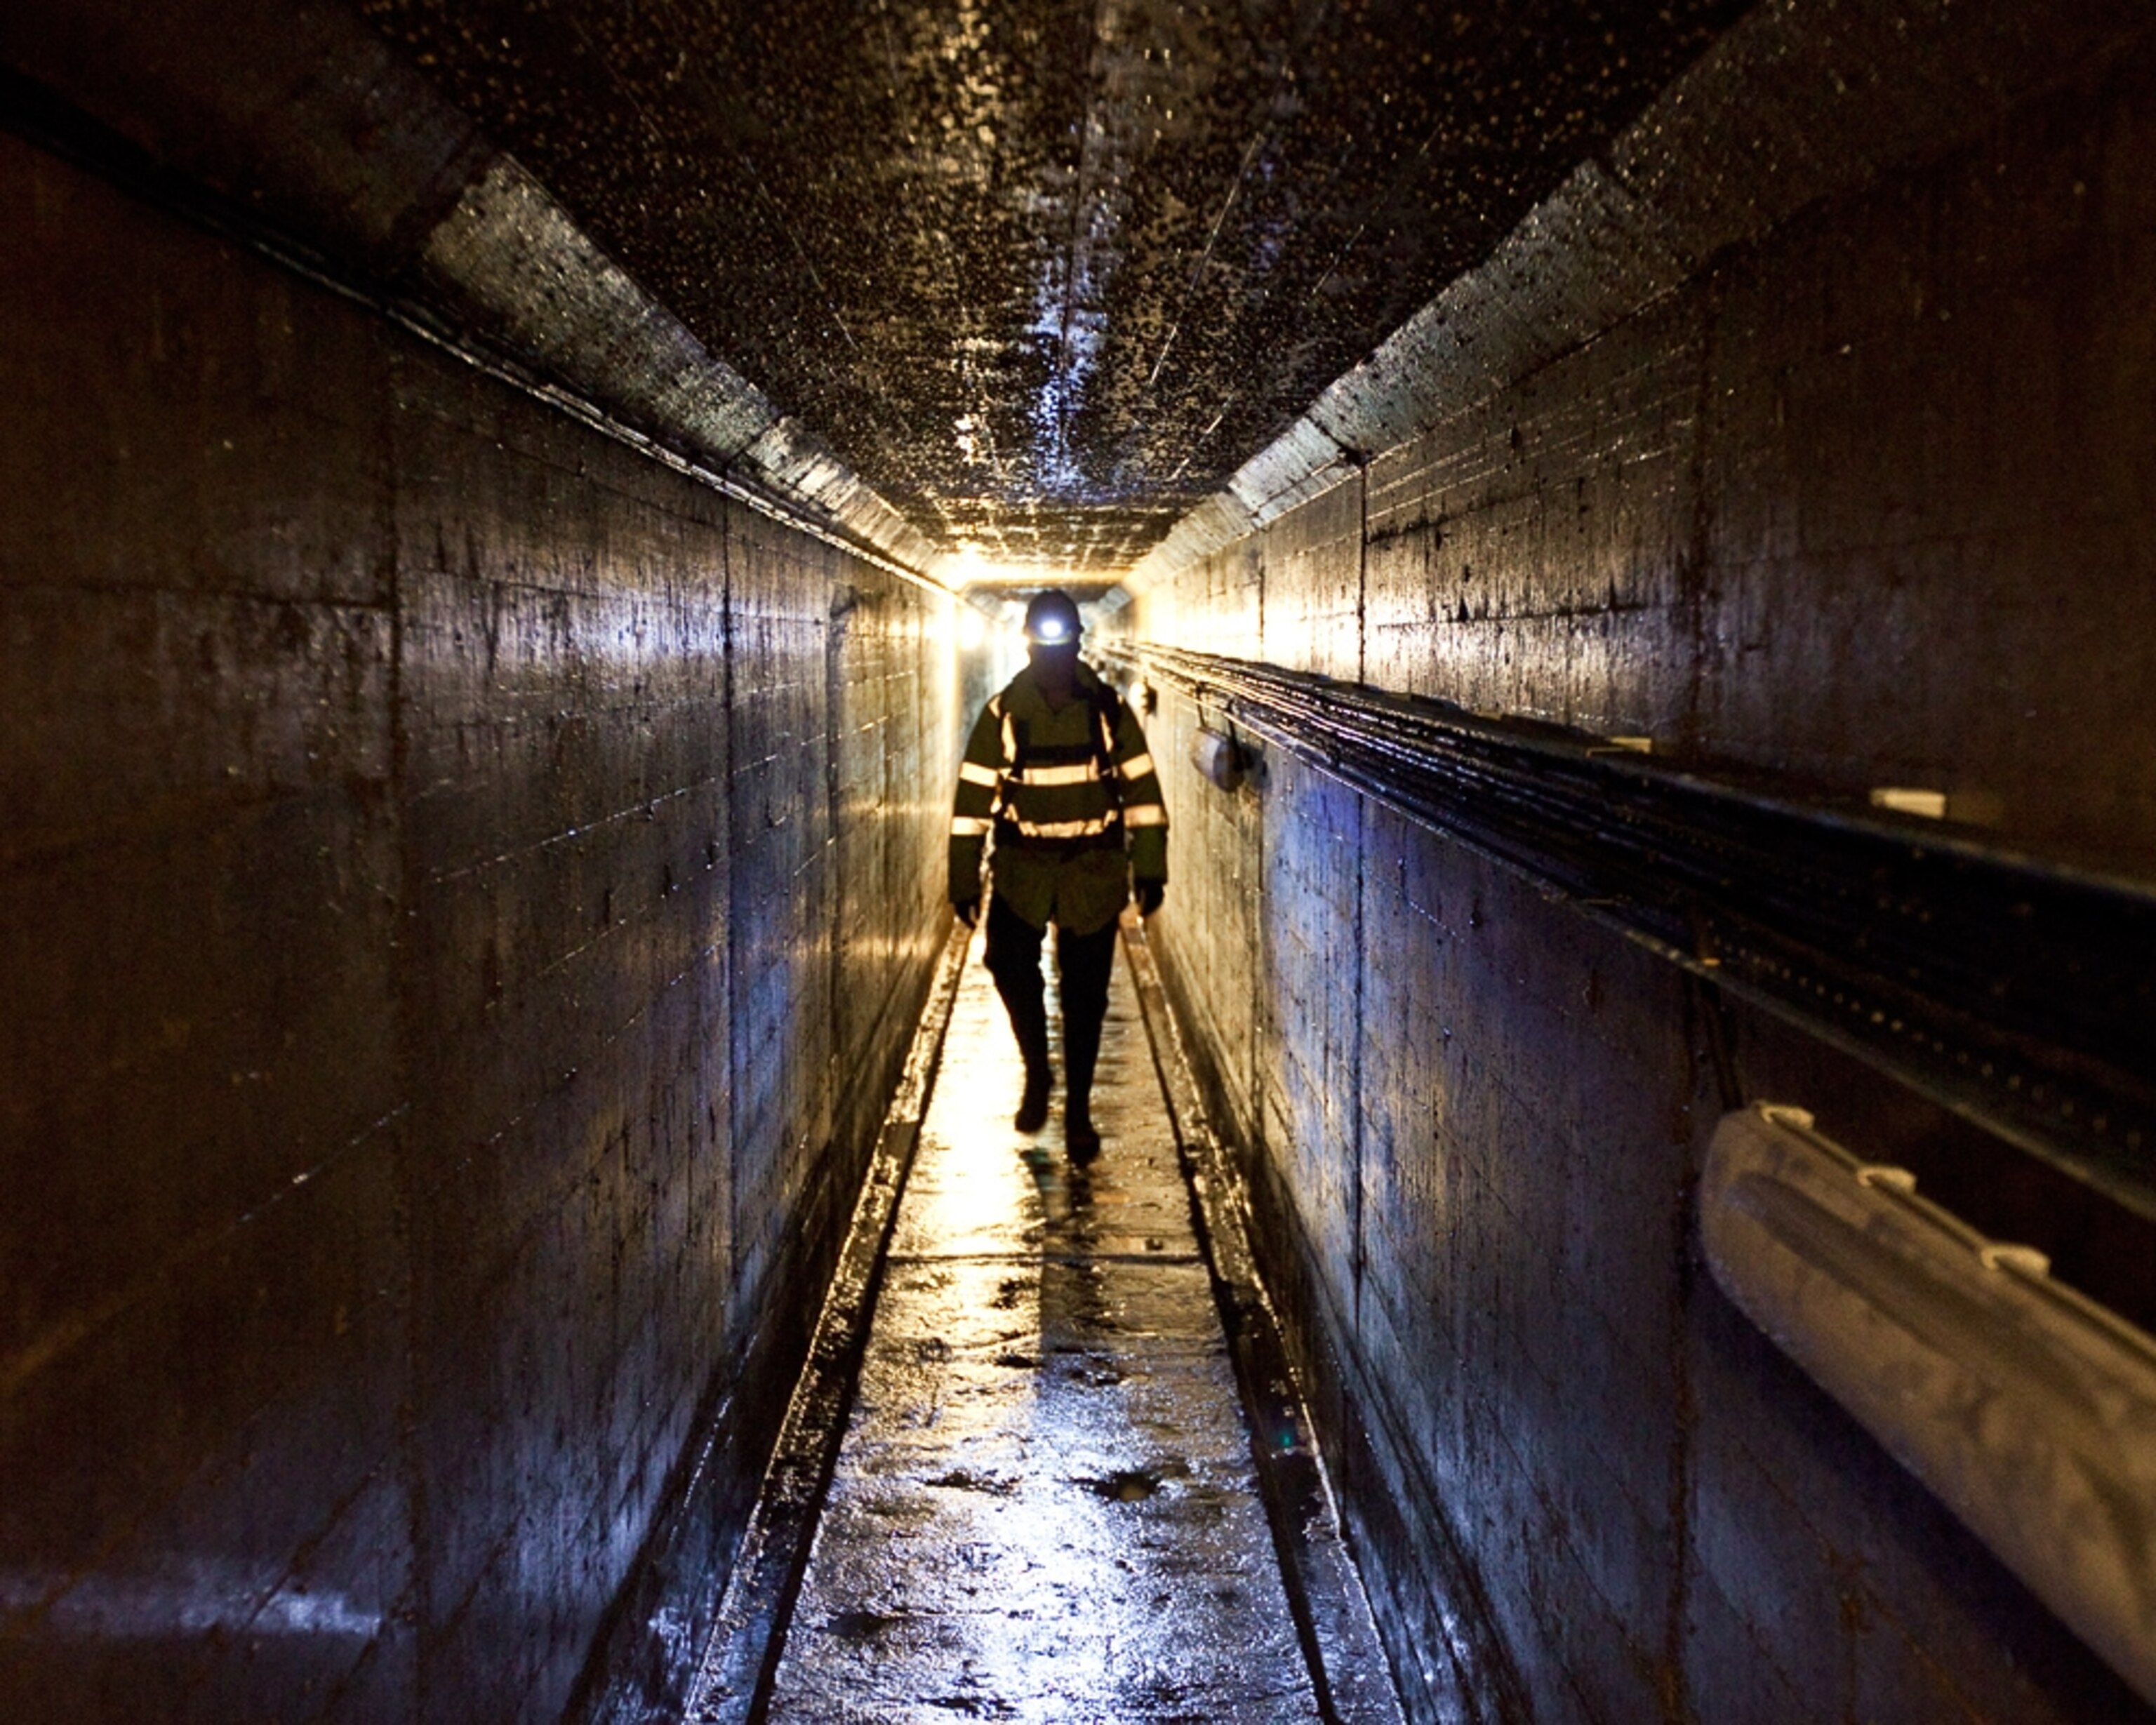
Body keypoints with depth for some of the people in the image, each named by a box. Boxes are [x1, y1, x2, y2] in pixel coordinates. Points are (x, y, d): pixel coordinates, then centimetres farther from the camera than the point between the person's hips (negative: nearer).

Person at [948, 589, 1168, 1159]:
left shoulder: (1110, 711, -1)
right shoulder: (1002, 713, -2)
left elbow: (1142, 790, 3)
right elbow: (973, 799, -1)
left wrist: (1150, 870, -2)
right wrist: (964, 880, -3)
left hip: (1094, 872, 0)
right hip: (1022, 866, 0)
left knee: (1085, 993, 4)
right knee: (1010, 962, -20)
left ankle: (1078, 1110, 19)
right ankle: (1036, 1072, 4)